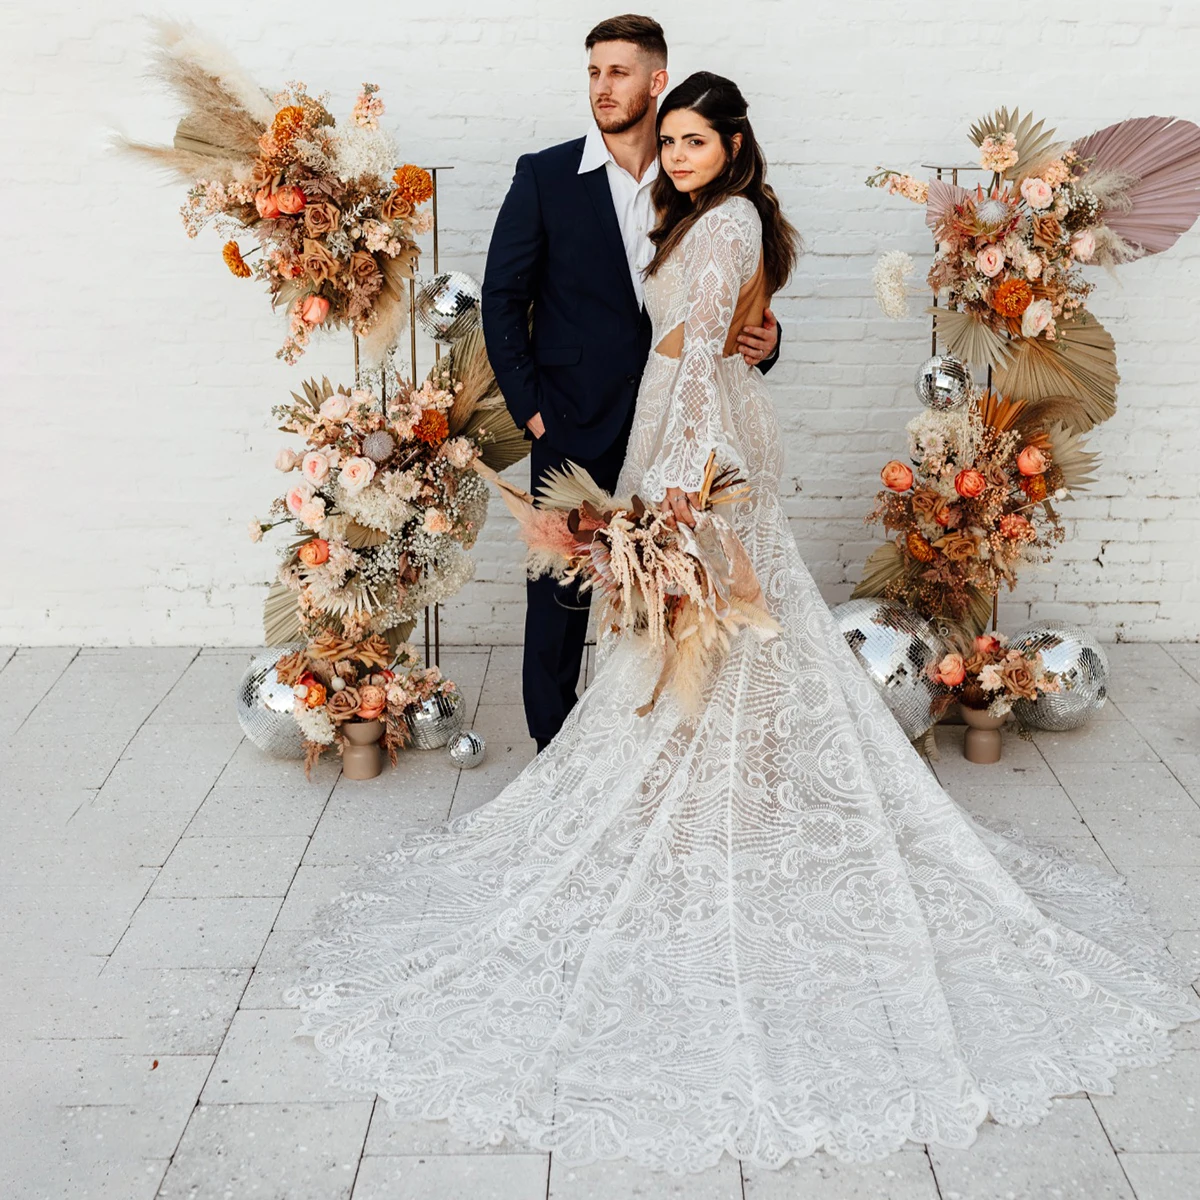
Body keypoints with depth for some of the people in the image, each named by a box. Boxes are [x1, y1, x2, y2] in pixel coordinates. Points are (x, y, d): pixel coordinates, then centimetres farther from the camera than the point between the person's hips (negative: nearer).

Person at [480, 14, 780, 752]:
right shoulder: (545, 177, -1)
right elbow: (503, 297, 1)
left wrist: (761, 342, -10)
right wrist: (529, 406, -5)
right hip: (576, 428, -2)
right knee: (561, 594, 4)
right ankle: (554, 748, 18)